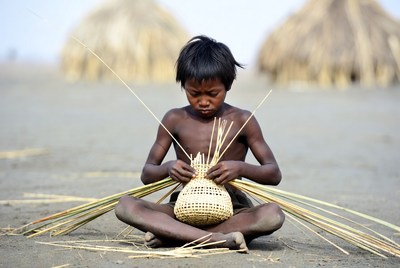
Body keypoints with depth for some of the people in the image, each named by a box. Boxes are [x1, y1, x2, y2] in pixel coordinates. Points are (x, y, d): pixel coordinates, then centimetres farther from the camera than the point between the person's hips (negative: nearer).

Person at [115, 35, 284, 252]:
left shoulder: (242, 121, 0)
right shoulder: (175, 119, 3)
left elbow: (274, 174, -1)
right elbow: (146, 175, 7)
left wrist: (241, 168, -22)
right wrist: (168, 168, -17)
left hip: (231, 211, -1)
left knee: (273, 214, -34)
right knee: (125, 206, -26)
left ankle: (171, 236, -29)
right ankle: (220, 239, -36)